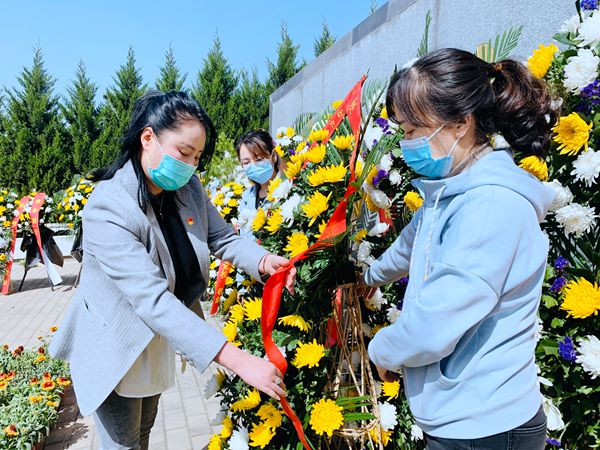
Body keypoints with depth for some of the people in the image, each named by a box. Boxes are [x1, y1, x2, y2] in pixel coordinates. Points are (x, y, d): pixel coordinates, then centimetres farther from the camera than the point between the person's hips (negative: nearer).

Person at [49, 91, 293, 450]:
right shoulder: (108, 208, -34)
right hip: (116, 350, -6)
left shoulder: (189, 189, -11)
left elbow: (224, 238, -6)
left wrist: (263, 261, -29)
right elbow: (153, 300, -41)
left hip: (159, 340, 6)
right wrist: (238, 360, -46)